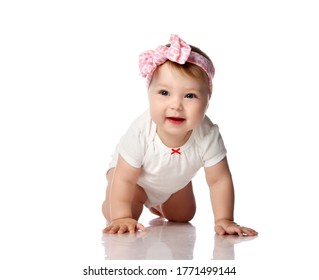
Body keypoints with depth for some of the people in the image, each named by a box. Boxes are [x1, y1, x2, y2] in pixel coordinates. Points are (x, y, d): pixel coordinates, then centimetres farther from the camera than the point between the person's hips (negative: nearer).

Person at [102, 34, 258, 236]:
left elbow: (219, 180, -28)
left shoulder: (208, 135, -38)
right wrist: (122, 219, -37)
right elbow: (124, 179, -35)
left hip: (175, 182, 3)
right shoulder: (141, 132, -44)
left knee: (183, 216, 18)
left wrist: (224, 220, -32)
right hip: (135, 175, -3)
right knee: (115, 210, -22)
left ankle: (157, 208, 51)